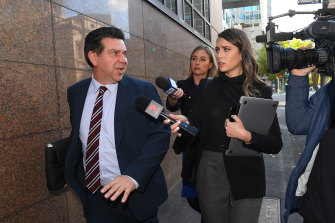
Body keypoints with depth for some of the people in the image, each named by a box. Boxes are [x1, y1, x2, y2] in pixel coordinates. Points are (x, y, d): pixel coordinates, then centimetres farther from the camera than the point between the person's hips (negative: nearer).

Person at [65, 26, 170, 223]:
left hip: (135, 197, -2)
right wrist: (71, 175, 4)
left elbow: (160, 135, -13)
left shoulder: (144, 90, -9)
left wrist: (133, 176, -23)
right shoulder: (75, 92, 3)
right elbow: (77, 137, 13)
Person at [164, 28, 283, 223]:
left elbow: (276, 144, -5)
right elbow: (197, 130, 0)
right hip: (209, 171, 3)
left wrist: (246, 136, -21)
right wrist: (185, 124, -20)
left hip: (245, 177, -2)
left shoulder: (260, 91, -4)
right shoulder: (212, 88, 3)